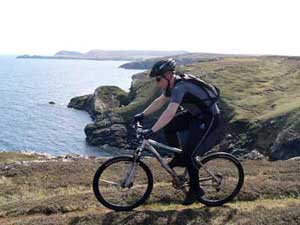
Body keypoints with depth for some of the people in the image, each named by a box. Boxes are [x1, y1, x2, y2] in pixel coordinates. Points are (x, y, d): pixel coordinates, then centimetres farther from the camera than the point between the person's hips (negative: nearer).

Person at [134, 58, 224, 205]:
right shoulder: (173, 85, 0)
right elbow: (160, 101, 13)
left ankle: (195, 190, 6)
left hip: (210, 120, -9)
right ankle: (179, 159, 18)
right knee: (168, 127, 0)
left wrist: (151, 131, -43)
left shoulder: (180, 87, -29)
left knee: (189, 154, -12)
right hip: (196, 115, 9)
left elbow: (170, 113, -40)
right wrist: (142, 115, 8)